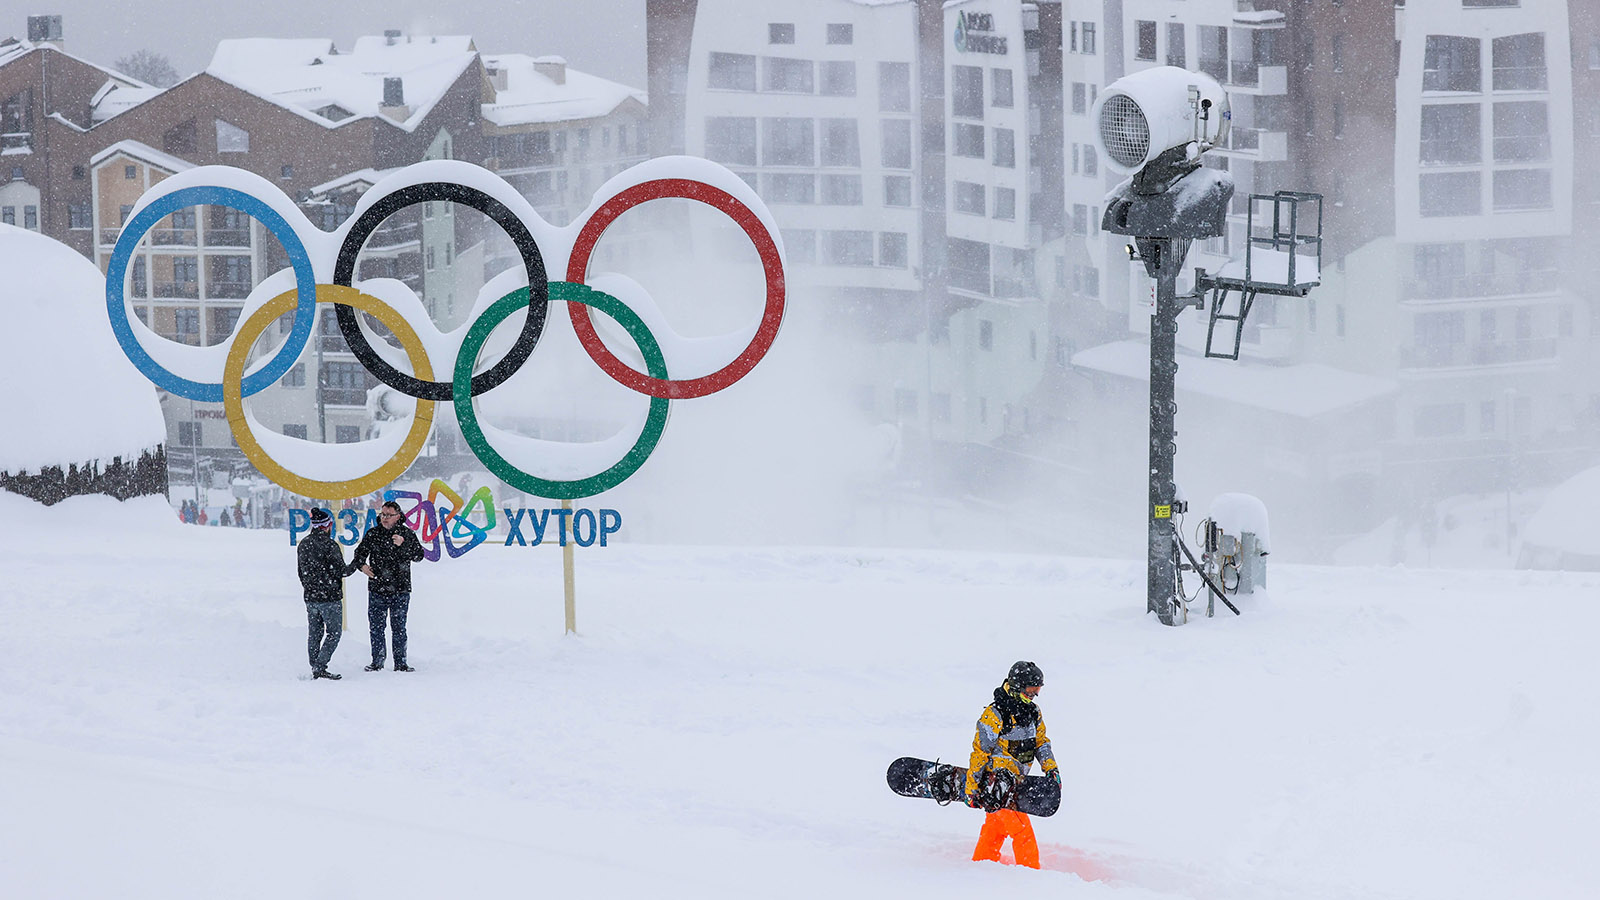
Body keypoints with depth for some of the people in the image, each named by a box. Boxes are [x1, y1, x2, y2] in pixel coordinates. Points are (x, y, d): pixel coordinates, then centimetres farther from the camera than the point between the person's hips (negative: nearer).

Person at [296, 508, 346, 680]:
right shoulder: (329, 544, -15)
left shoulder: (303, 544, 8)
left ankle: (315, 669, 14)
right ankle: (320, 667, -11)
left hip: (310, 596, 7)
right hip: (330, 597, -7)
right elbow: (340, 571, -14)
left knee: (314, 634, 12)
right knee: (333, 633, -1)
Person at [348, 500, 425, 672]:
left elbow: (418, 556, -5)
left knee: (399, 627, 2)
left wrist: (402, 545, -20)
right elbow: (360, 553, 10)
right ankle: (377, 662, 14)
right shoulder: (373, 534, 6)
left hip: (400, 591, -2)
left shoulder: (407, 534, 2)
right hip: (377, 589, 2)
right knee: (376, 627, 4)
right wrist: (361, 565, -12)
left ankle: (400, 663, 8)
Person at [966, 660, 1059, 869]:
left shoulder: (1033, 711, 5)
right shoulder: (994, 715, -19)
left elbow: (1041, 741, 16)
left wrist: (1051, 768, 1)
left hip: (1016, 780, 8)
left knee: (995, 828, 20)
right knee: (1022, 831, -10)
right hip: (996, 781, -8)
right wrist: (972, 788, -16)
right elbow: (980, 752, -17)